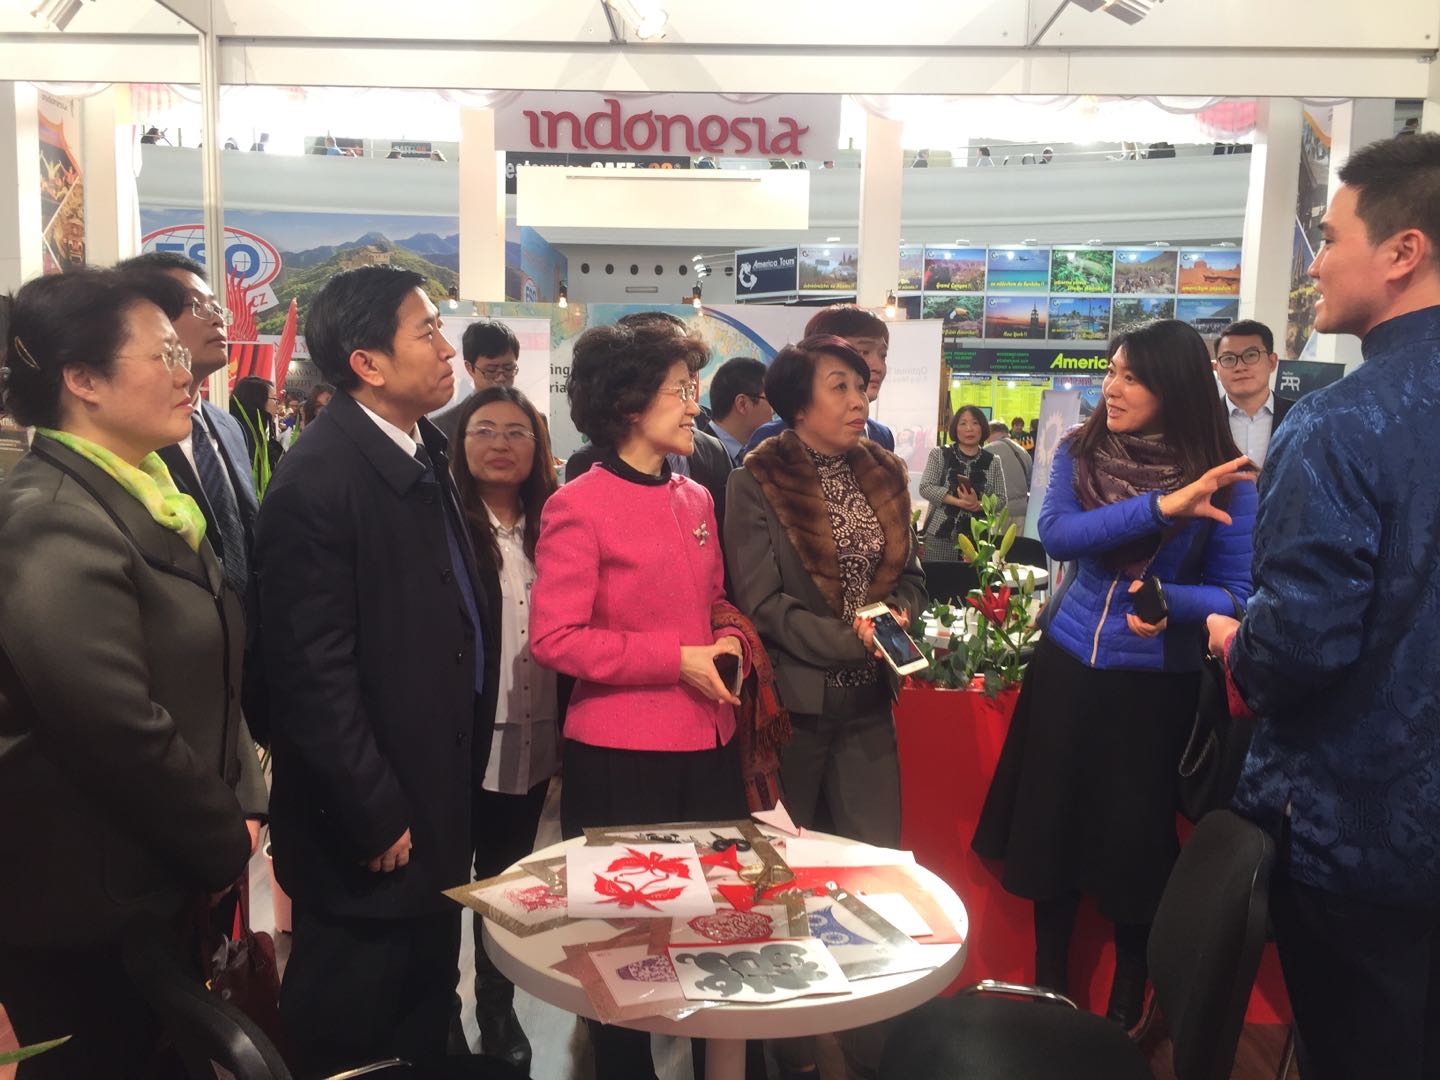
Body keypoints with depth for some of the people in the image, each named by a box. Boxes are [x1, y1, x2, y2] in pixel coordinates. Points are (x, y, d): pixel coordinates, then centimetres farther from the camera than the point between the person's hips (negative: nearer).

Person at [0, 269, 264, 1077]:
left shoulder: (149, 495, 8)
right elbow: (118, 730, -27)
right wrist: (225, 847, -13)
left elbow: (209, 676, 12)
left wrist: (244, 804, 1)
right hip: (88, 901, -9)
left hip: (162, 882, 9)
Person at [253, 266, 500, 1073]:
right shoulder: (318, 482, -21)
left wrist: (464, 774, 11)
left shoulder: (425, 452, 7)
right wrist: (376, 819, -17)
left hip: (439, 803, 8)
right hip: (369, 828, -8)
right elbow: (314, 676, -22)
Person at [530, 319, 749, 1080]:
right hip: (620, 755, -6)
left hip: (708, 743, 6)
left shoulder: (697, 500, 9)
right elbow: (553, 638, -16)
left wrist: (729, 641, -2)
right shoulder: (578, 507, -12)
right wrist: (677, 660, -18)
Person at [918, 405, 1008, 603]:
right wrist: (958, 501, -17)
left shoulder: (993, 462, 8)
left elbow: (1002, 499, 3)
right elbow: (925, 488, -6)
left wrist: (978, 504, -17)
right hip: (940, 536, -1)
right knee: (935, 593, -3)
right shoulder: (939, 454, 4)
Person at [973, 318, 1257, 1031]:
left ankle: (1126, 1006, 32)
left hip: (1157, 683, -2)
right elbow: (1057, 536, -18)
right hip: (1068, 665, 3)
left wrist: (1167, 601, -26)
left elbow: (1237, 595, -7)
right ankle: (1049, 986, 33)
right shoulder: (1080, 452, -3)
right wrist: (1159, 506, -28)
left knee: (1136, 840, 9)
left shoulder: (1225, 482, -10)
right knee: (1052, 826, 12)